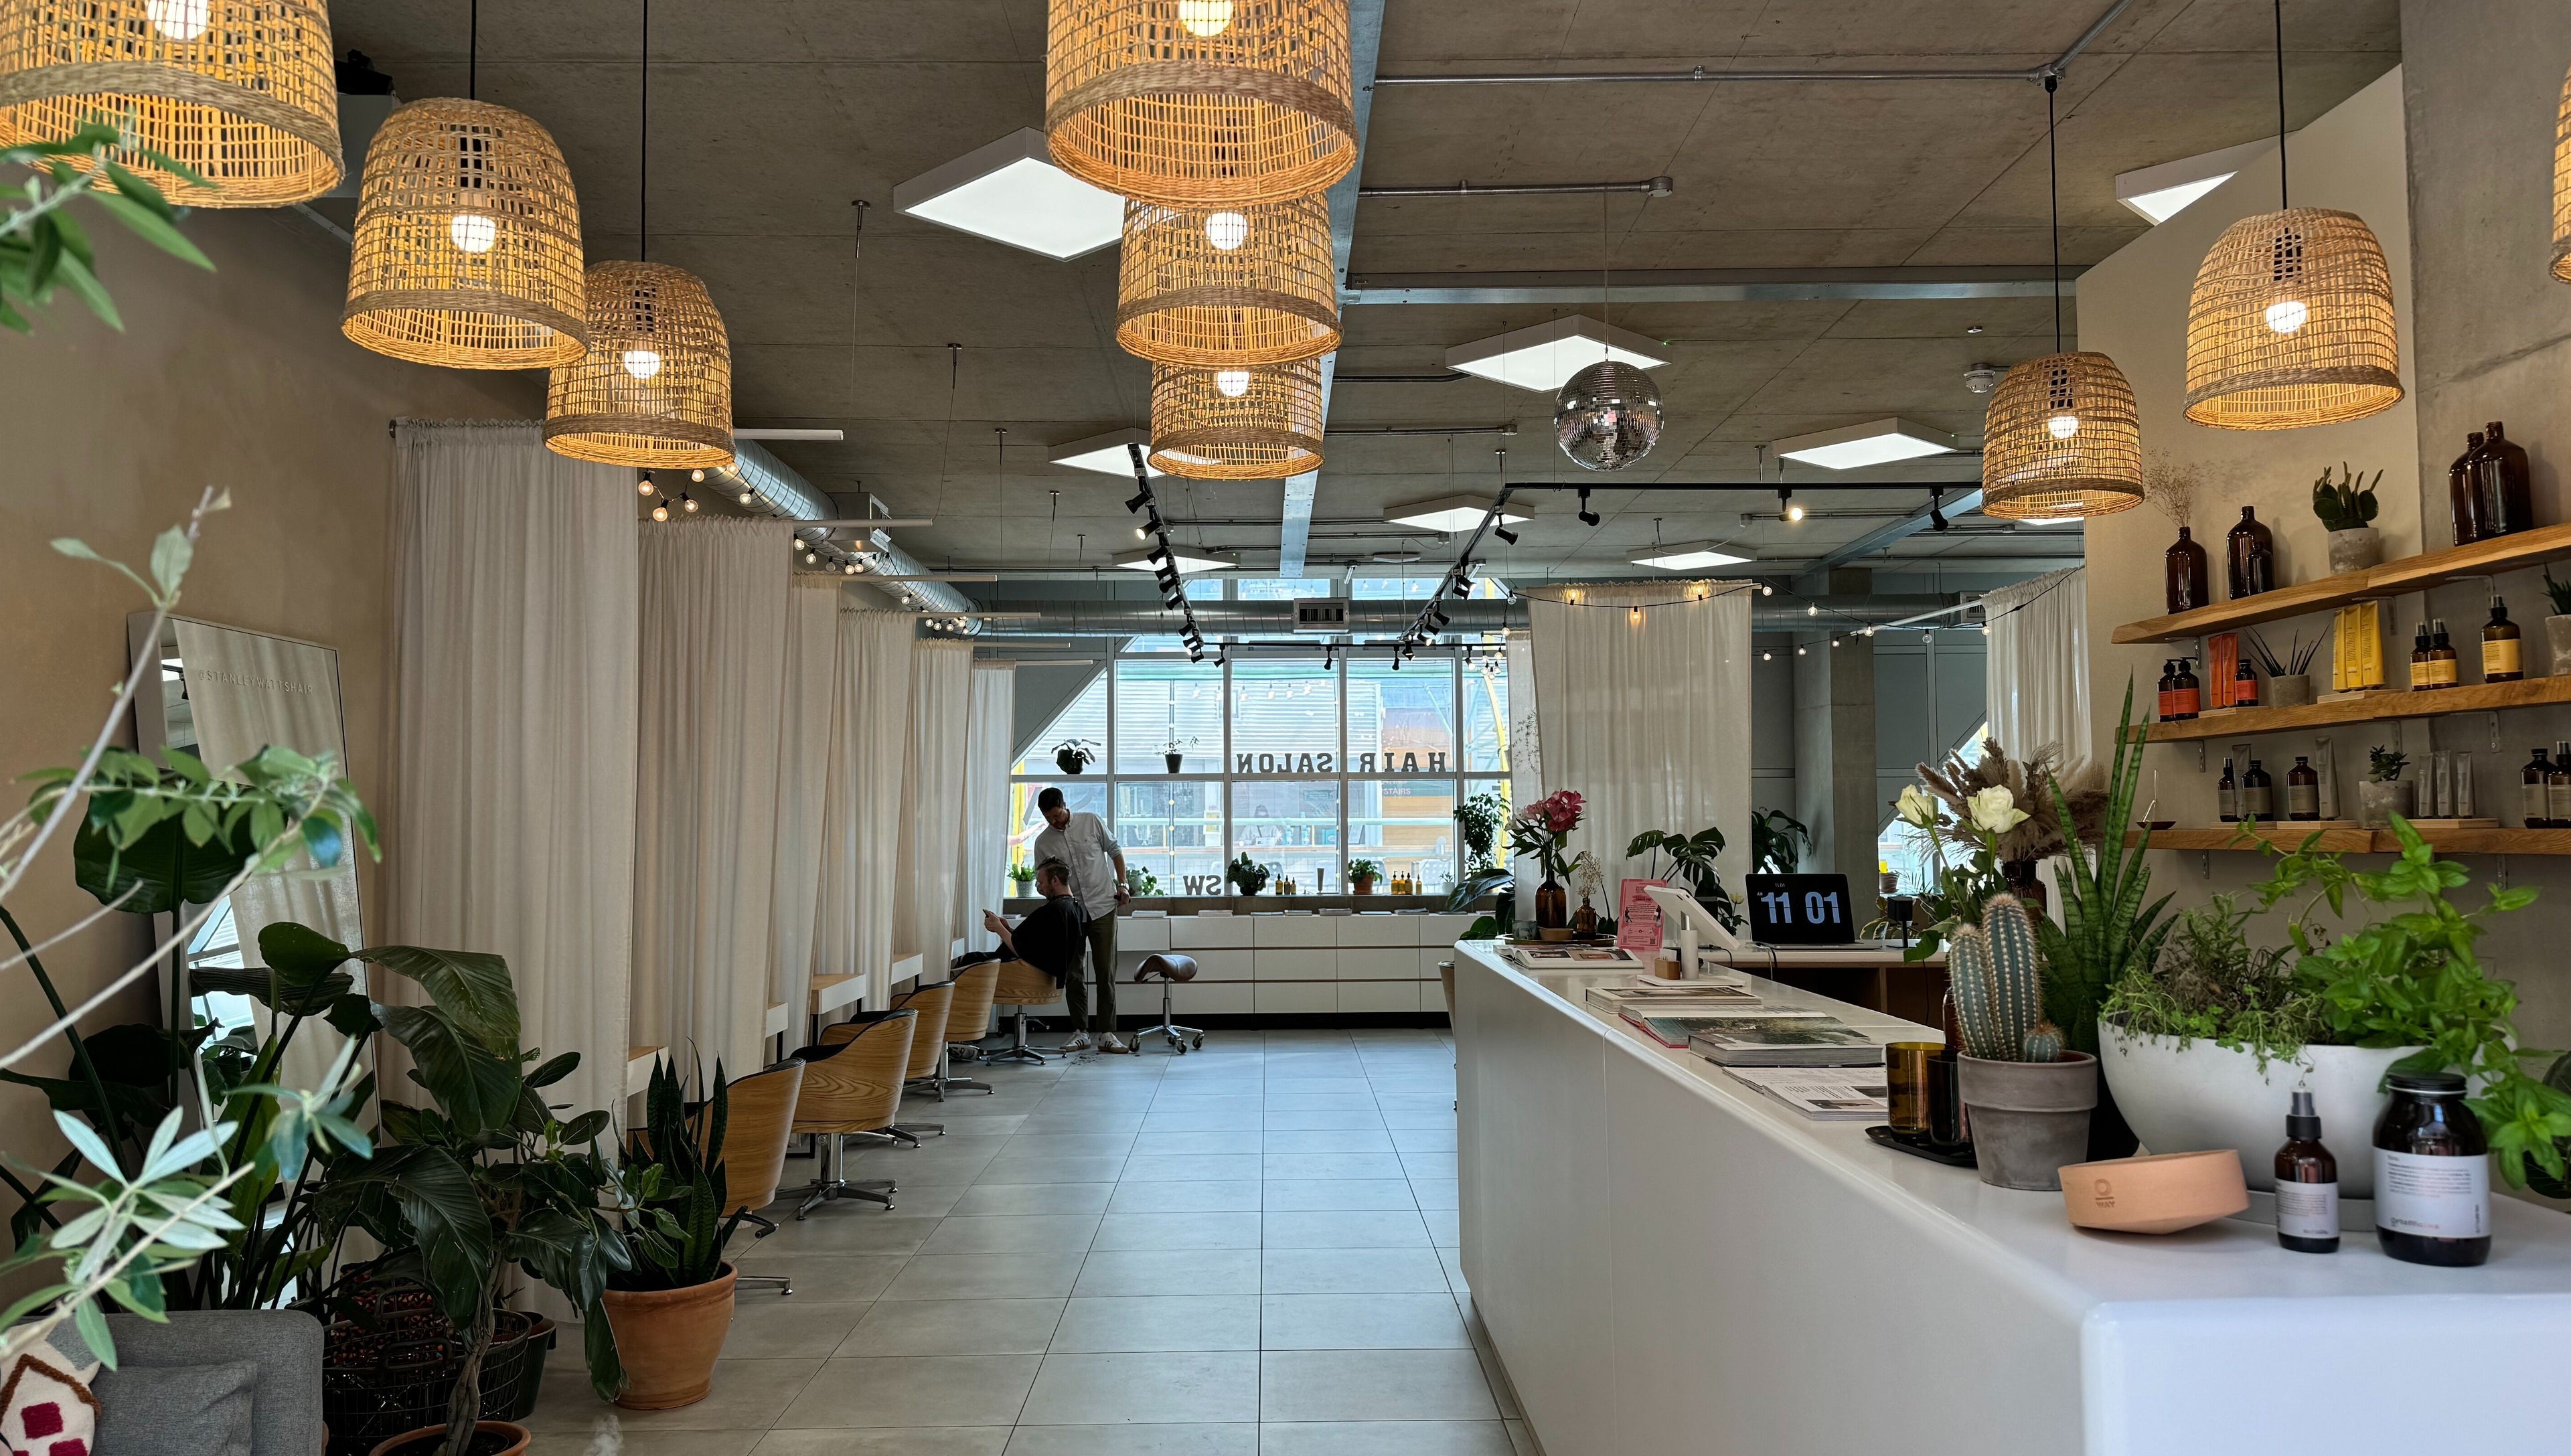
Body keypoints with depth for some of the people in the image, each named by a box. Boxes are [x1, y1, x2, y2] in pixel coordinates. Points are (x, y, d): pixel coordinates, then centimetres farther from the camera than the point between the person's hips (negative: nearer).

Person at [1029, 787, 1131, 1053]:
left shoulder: (1091, 822, -1)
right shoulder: (1043, 842, 1)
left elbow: (1115, 850, 10)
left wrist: (1122, 884, 3)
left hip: (1103, 907, -1)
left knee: (1106, 973, -3)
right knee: (1072, 975, 3)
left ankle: (1107, 1033, -1)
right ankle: (1080, 1032, 14)